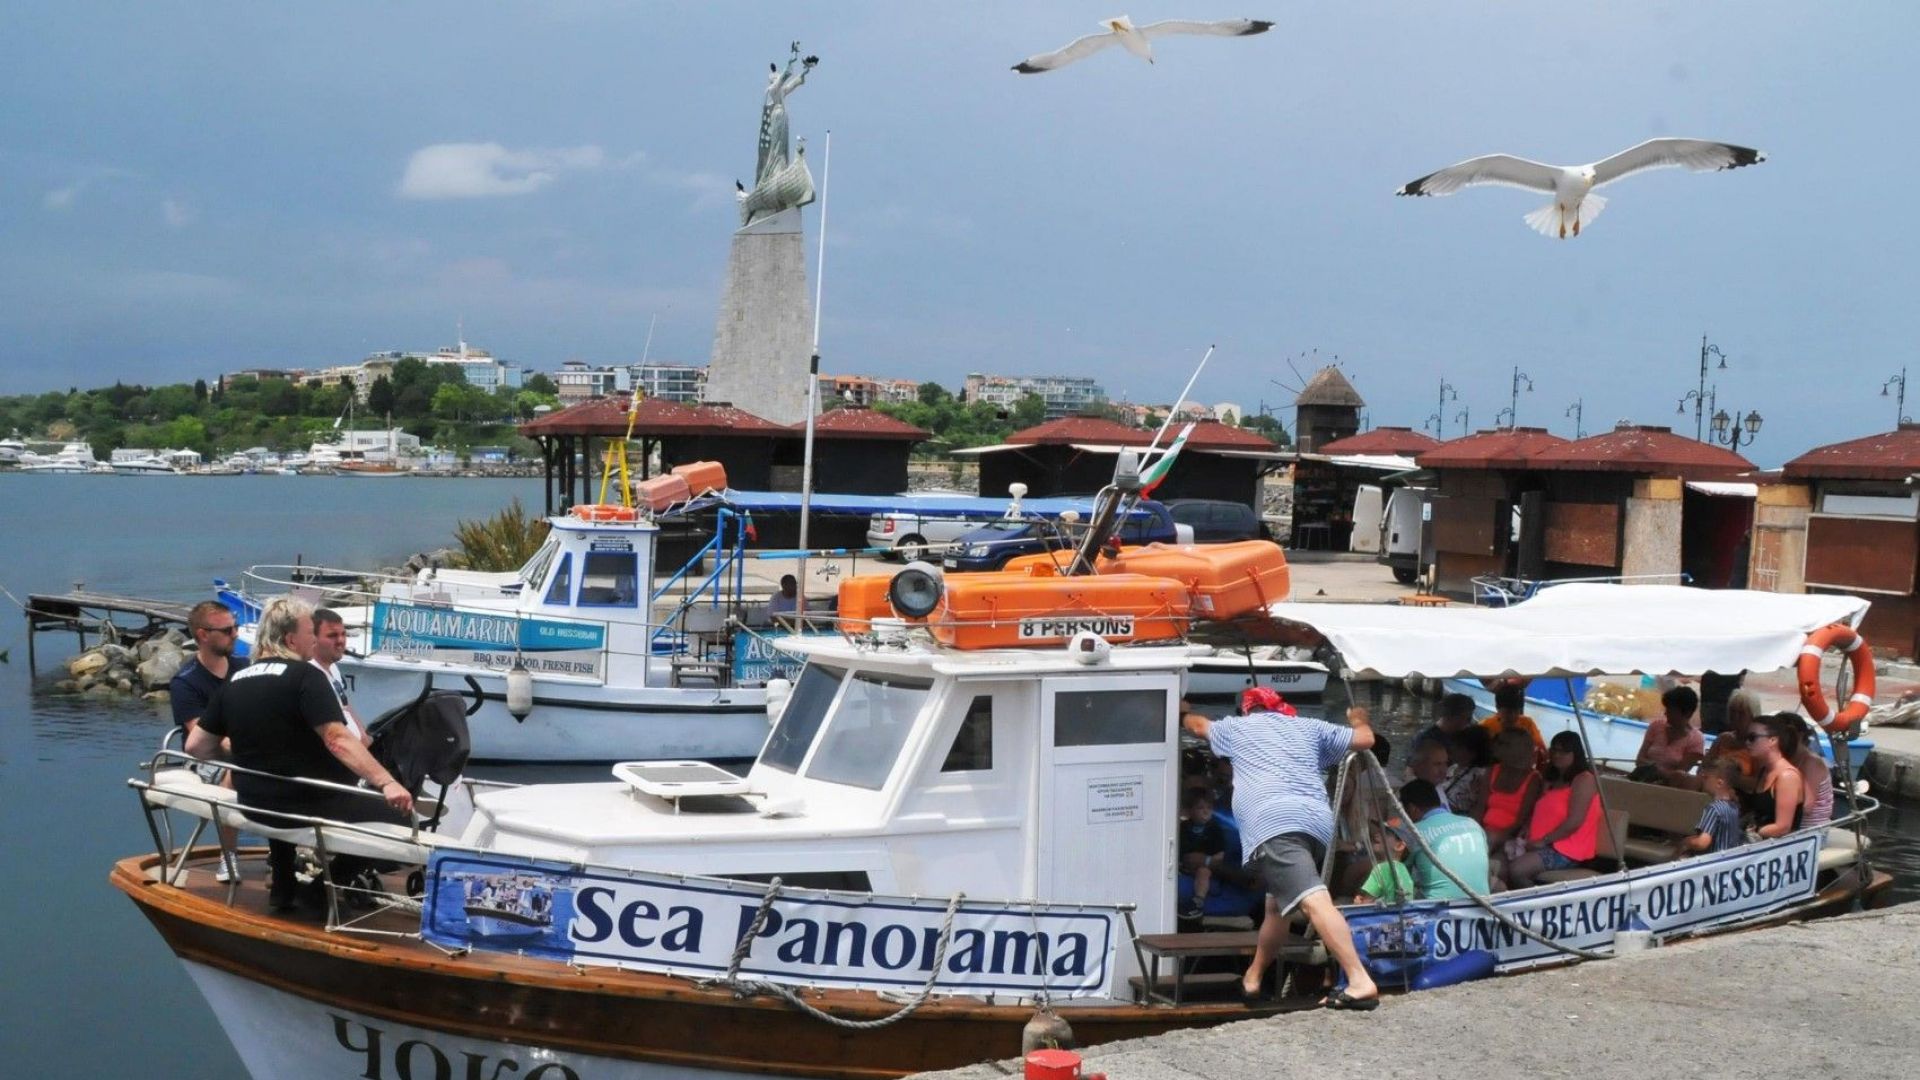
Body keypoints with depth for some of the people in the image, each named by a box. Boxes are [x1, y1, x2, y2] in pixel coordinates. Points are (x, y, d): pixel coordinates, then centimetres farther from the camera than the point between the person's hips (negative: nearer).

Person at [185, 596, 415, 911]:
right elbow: (337, 740, -27)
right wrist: (386, 782, -33)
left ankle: (284, 884, 38)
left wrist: (240, 747, 32)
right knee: (400, 817, -6)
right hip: (307, 803, -8)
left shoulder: (235, 681, 7)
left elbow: (195, 746, 12)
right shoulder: (305, 676, -14)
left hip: (255, 805, 8)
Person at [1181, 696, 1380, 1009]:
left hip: (1274, 823, -5)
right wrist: (1359, 720, 48)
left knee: (1314, 901, -20)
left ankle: (1361, 982, -35)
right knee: (1276, 904, 24)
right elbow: (1365, 739, 25)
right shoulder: (1309, 727, 27)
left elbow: (1200, 725, 44)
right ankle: (1252, 978, 36)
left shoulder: (1238, 727, 25)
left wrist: (1184, 715, 67)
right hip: (1319, 821, 5)